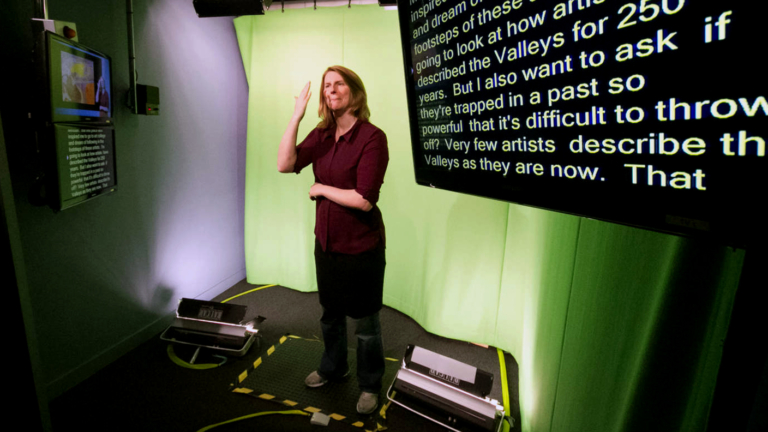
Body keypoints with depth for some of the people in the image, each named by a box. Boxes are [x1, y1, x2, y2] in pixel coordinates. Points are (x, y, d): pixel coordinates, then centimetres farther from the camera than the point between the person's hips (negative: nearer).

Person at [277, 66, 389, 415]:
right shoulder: (321, 135, 3)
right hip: (326, 242, 6)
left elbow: (364, 199, -24)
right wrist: (296, 115, -14)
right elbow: (285, 165, -11)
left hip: (361, 248, -6)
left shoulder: (372, 137, -17)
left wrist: (321, 189, -12)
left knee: (365, 322, 12)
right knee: (330, 313, 24)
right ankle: (333, 367, 50)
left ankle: (370, 385, 36)